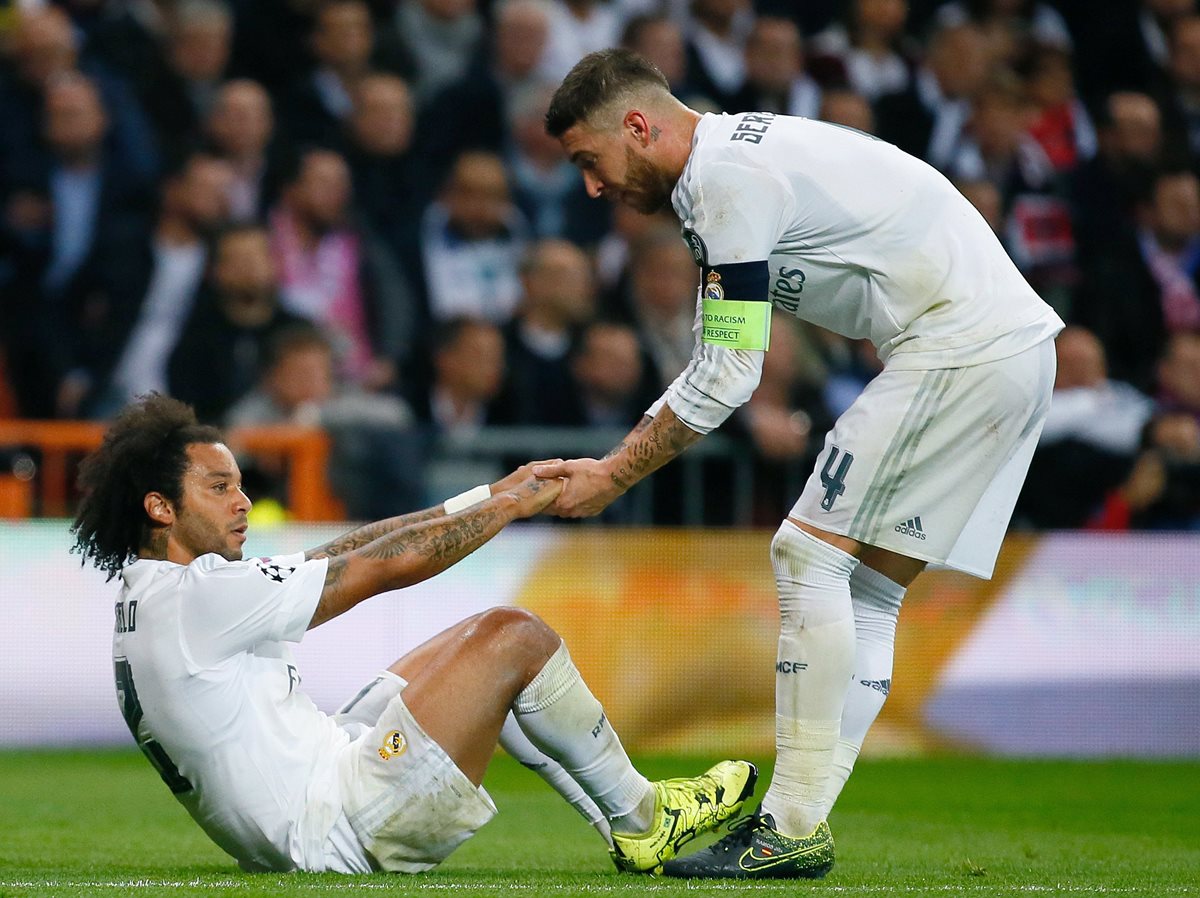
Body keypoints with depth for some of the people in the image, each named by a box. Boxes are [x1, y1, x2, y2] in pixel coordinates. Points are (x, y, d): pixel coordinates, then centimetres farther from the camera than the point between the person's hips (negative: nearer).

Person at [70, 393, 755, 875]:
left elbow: (336, 557, 12)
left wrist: (481, 499, 8)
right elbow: (383, 567, -14)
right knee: (514, 637, -7)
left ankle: (635, 818, 24)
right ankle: (642, 821, 10)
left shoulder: (151, 598, 12)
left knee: (475, 646, 21)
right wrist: (510, 504, -1)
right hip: (339, 828, -11)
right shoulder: (199, 595, -18)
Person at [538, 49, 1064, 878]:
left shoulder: (727, 177, -13)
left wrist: (612, 478, -6)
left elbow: (726, 379, -13)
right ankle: (798, 822, 7)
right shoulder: (737, 158, 18)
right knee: (866, 592, 8)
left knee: (810, 553, -9)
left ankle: (793, 830, -9)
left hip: (961, 353, -10)